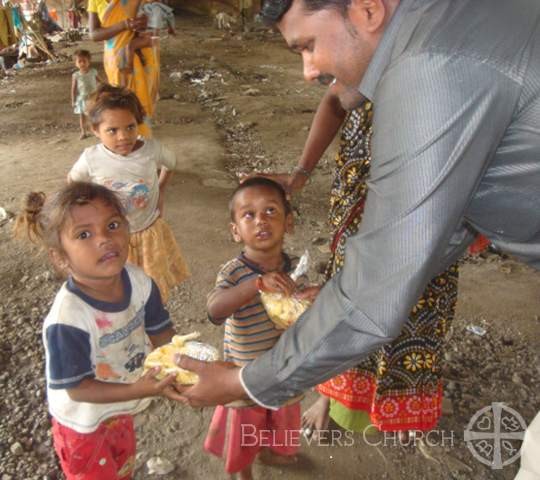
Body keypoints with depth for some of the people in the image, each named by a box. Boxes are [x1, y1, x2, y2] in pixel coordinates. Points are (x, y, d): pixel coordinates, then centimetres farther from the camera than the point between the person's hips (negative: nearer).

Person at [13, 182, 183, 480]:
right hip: (84, 422, -5)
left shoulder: (139, 282, -21)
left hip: (122, 407, 6)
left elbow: (160, 332, -8)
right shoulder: (67, 320, -37)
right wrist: (138, 391, -38)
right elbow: (77, 388, -28)